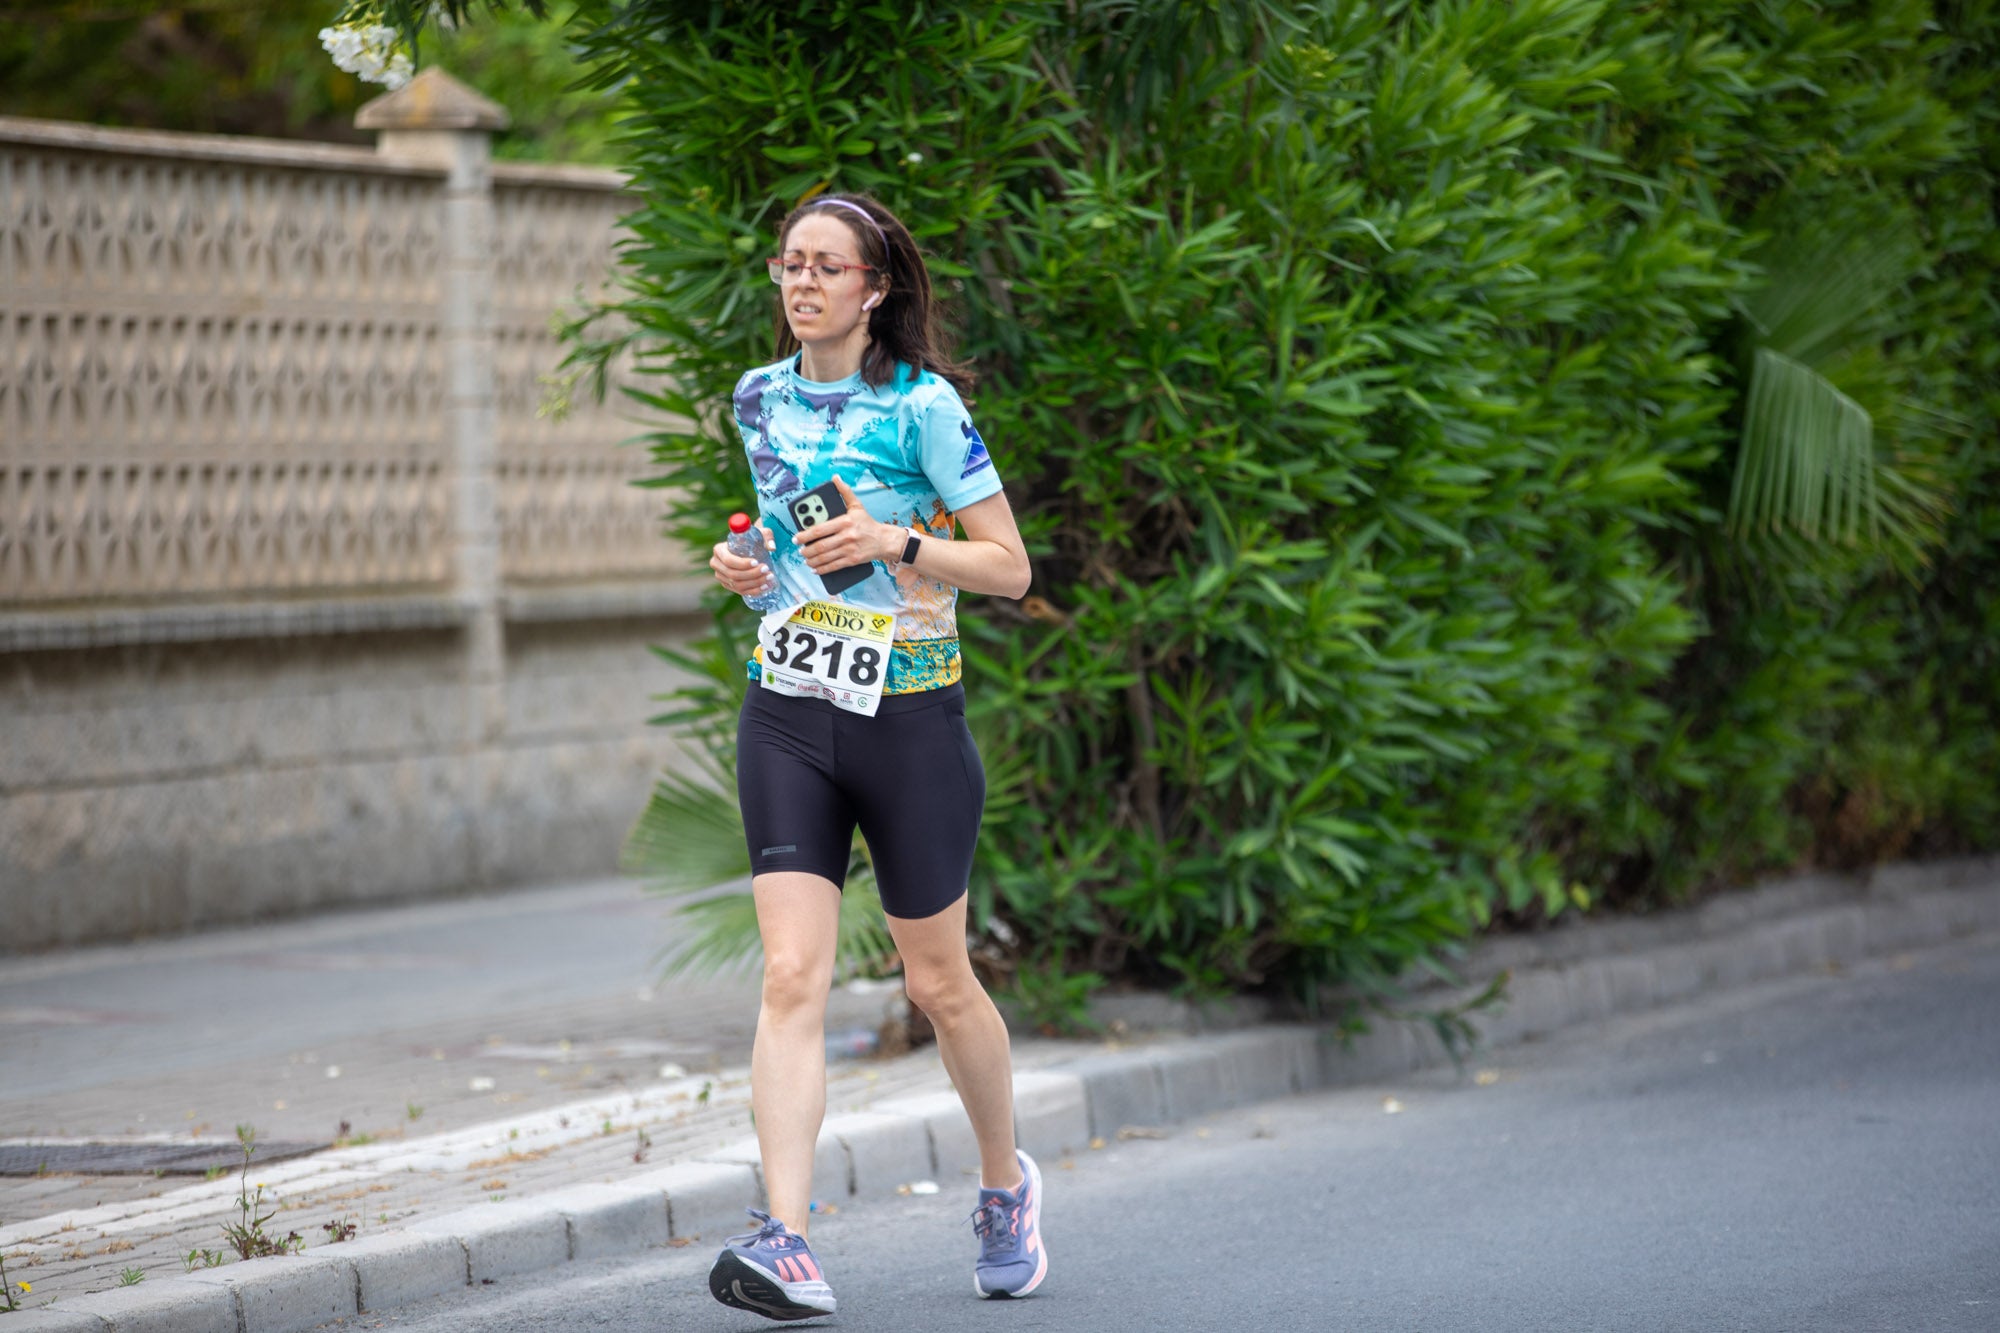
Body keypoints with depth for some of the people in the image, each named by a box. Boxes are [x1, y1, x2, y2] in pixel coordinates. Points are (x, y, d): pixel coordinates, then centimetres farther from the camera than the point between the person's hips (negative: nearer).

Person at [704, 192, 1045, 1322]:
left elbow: (1010, 565, -7)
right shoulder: (760, 398, 9)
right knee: (792, 976, -12)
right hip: (788, 718, 4)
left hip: (910, 715, -3)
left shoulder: (924, 405, -8)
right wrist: (749, 565, 4)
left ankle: (1007, 1183, 35)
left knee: (939, 982, 9)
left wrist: (897, 543, -20)